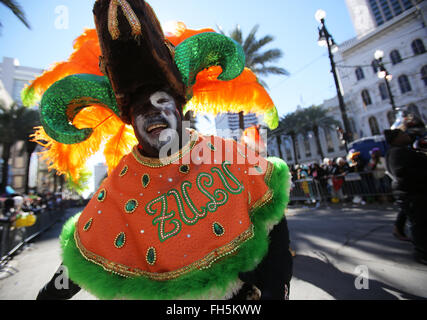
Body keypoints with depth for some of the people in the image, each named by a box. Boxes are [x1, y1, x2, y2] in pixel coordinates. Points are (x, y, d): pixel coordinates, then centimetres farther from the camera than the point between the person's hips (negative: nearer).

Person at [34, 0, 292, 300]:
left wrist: (273, 289, -15)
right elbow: (79, 263, 1)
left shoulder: (229, 156, -20)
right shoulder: (116, 194, -16)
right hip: (169, 295, 2)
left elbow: (273, 219, -11)